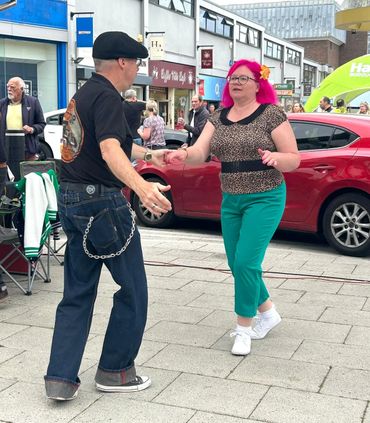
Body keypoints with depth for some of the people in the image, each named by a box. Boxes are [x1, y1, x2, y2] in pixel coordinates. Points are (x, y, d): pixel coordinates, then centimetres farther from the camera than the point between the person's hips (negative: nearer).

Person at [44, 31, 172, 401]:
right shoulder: (107, 97, -13)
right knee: (133, 290, 5)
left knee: (77, 293, 12)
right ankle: (114, 370, 15)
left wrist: (148, 155, 45)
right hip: (101, 201, -9)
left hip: (72, 200, 9)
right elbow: (109, 151, -30)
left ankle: (60, 378, 9)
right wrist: (142, 187, -47)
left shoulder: (83, 94, 17)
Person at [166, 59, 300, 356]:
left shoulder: (271, 114, -8)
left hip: (265, 199, -6)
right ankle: (268, 312, 35)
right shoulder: (218, 118, 7)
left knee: (246, 262, -13)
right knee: (237, 265, 12)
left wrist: (276, 158, -29)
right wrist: (184, 154, -27)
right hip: (230, 201, 6)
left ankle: (244, 328, 6)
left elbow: (294, 159, -7)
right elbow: (200, 152, -5)